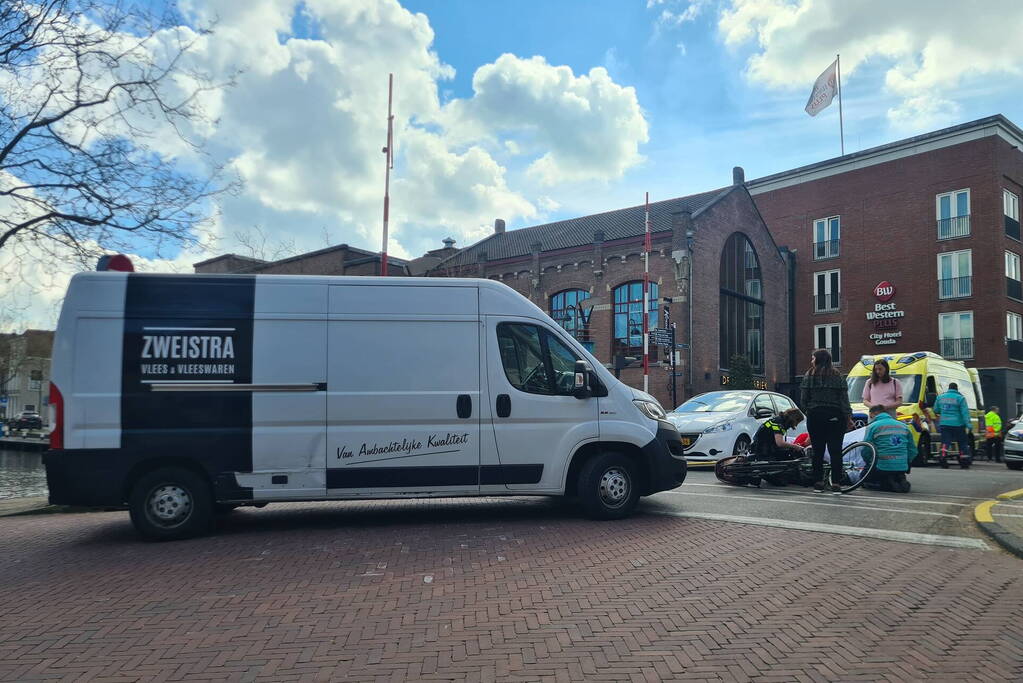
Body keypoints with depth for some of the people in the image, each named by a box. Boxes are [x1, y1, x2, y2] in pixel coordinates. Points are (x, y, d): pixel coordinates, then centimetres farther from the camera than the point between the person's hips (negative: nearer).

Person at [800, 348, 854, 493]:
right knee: (835, 451, 1)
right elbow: (844, 398, -2)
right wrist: (848, 417, -1)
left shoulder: (809, 376, -2)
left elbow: (803, 398, -2)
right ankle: (836, 484, -1)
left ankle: (818, 482, 9)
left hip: (815, 416, 0)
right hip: (835, 416, 0)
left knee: (817, 451, 6)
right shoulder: (837, 376, 2)